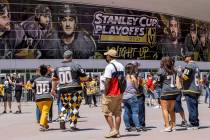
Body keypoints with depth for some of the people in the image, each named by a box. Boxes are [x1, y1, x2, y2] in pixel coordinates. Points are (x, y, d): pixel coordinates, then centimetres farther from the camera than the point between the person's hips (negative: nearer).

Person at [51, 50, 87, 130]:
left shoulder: (58, 67, 9)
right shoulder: (75, 66, -6)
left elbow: (54, 79, 21)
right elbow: (84, 78, -5)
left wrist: (53, 89, 33)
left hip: (63, 90, 4)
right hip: (74, 89, -4)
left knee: (64, 105, 22)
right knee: (74, 107, 3)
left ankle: (62, 120, 4)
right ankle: (72, 125, 3)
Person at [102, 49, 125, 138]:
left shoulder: (109, 66, -14)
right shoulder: (121, 66, 11)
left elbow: (107, 81, -19)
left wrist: (105, 93, -11)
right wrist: (121, 91, 16)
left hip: (110, 94, -7)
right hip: (119, 94, 7)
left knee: (107, 113, 2)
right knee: (118, 113, 8)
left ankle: (113, 130, -5)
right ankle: (117, 131, 9)